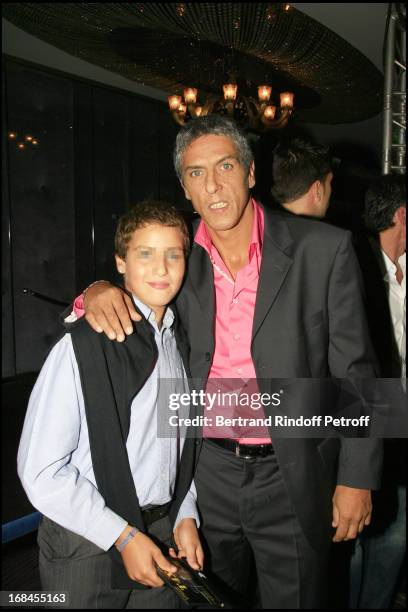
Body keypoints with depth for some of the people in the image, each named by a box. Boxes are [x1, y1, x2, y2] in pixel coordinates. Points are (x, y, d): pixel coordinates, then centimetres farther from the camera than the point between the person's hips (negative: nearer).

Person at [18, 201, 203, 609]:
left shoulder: (181, 342, 2)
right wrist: (123, 536, -15)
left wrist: (185, 516, 2)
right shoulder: (81, 347, -19)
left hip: (163, 532, 5)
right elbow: (40, 470, -18)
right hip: (86, 545, -5)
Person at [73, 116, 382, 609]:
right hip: (208, 473, 3)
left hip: (292, 477, -2)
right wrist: (98, 292, -14)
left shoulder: (323, 249, -11)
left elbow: (354, 371, -7)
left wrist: (357, 477, -6)